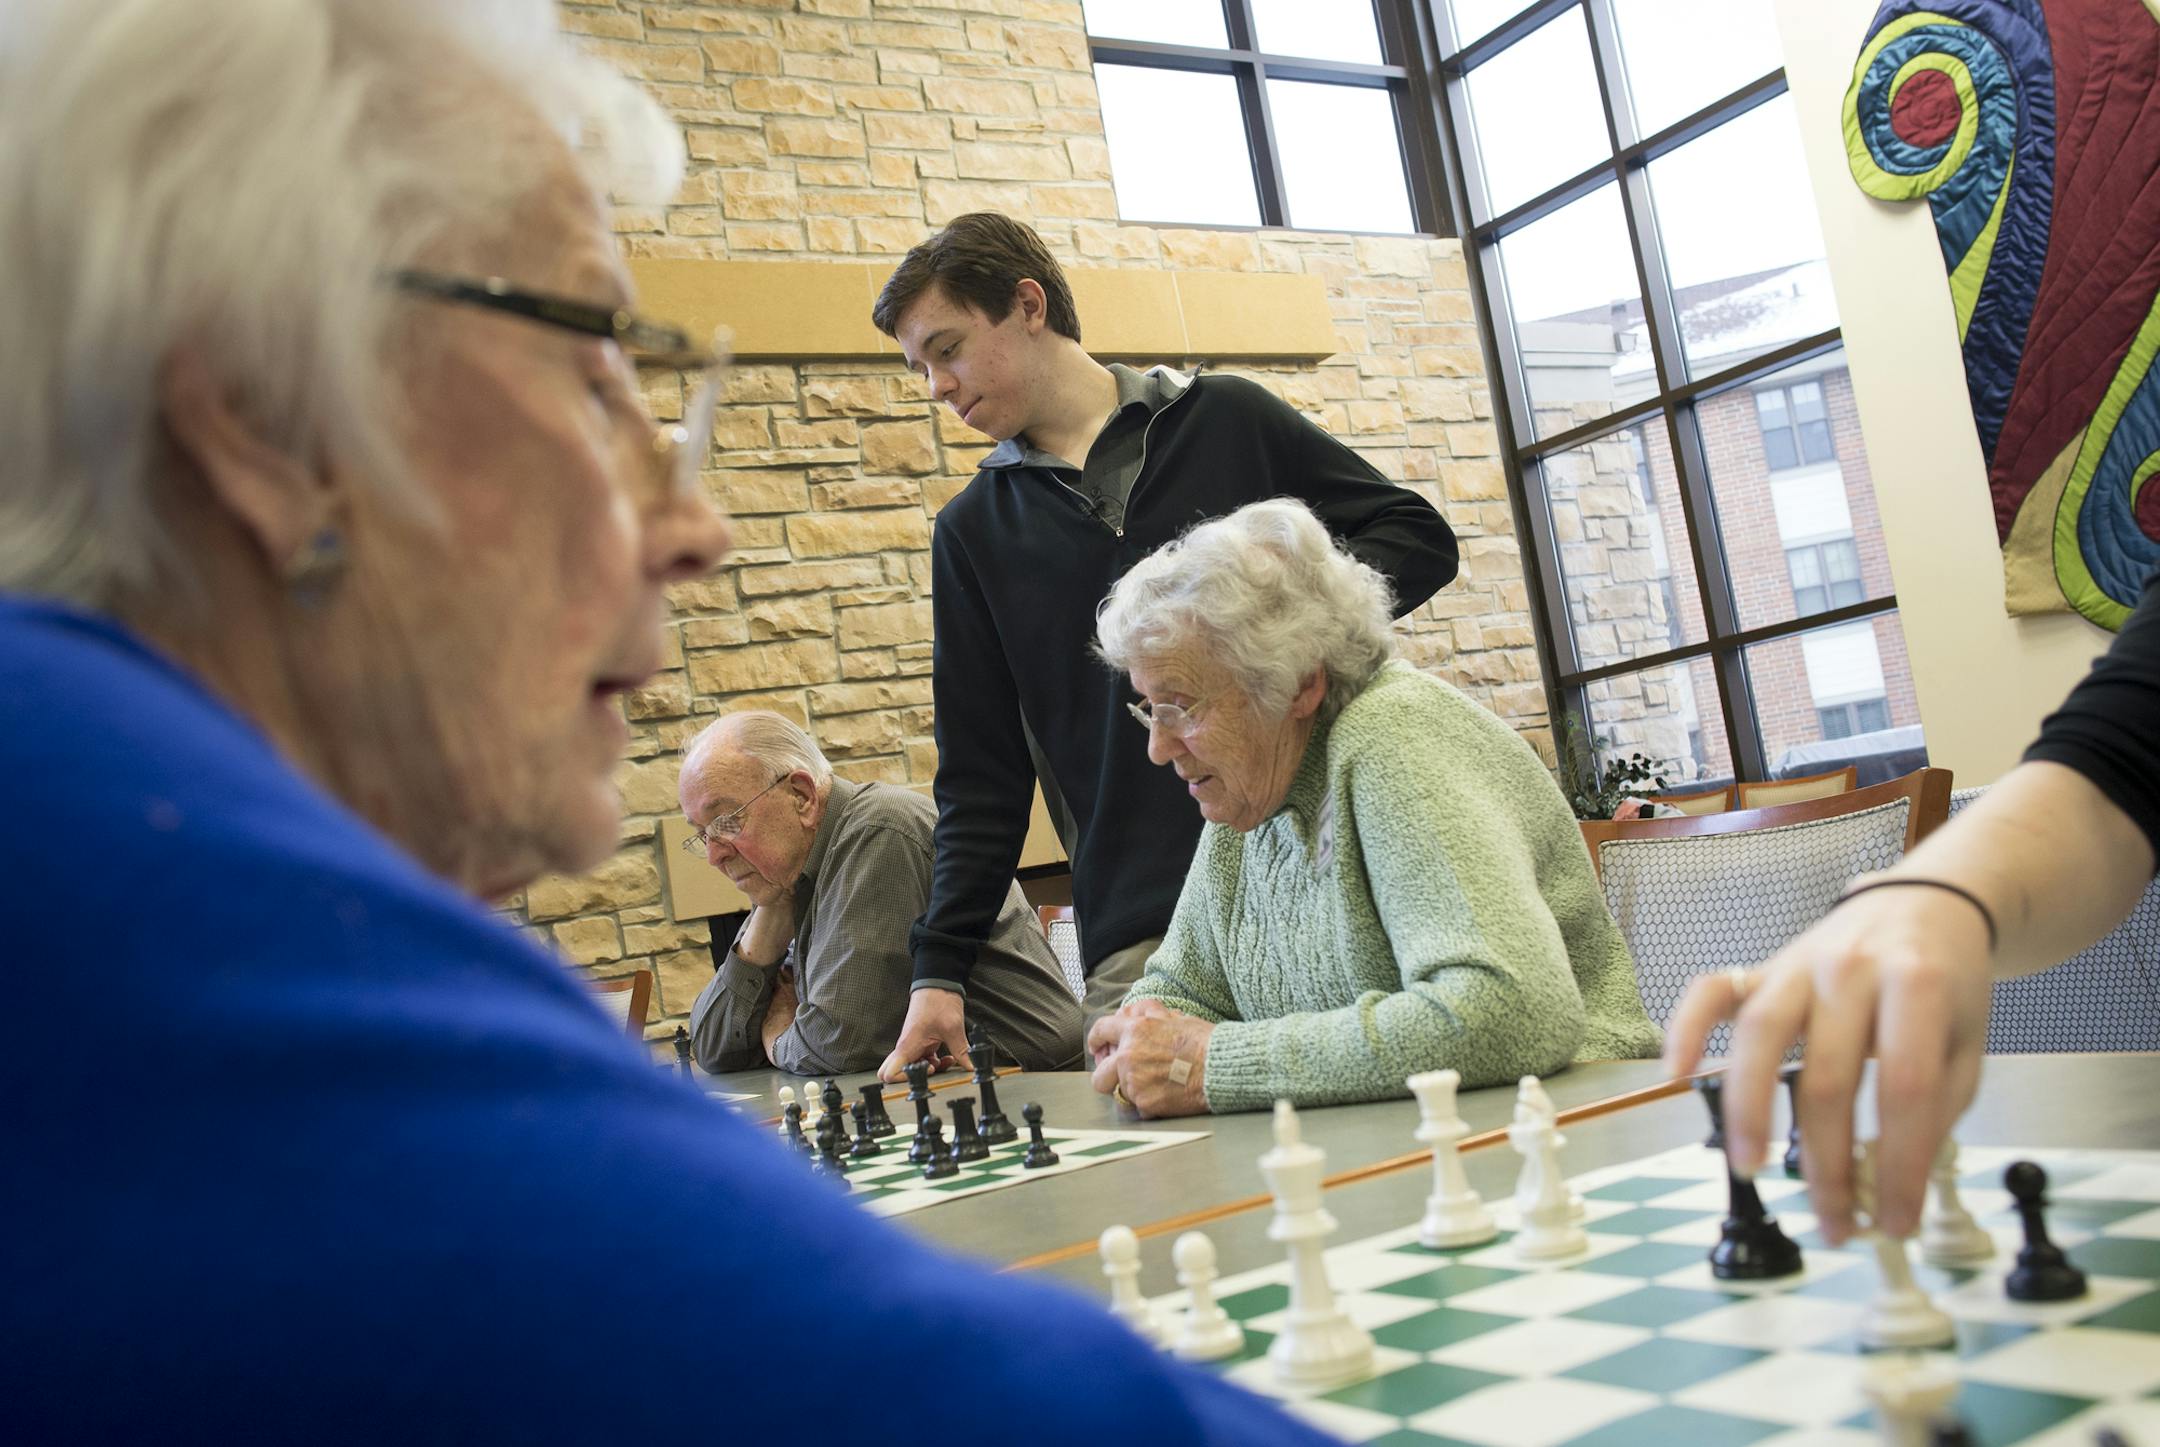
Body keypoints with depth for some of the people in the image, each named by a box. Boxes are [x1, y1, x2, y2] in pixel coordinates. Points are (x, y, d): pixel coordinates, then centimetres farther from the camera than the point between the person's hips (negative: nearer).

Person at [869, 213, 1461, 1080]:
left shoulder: (1225, 419, 7)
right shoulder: (973, 531, 14)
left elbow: (1419, 538, 7)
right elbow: (981, 781, 12)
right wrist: (940, 968, 4)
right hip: (1140, 936, 2)